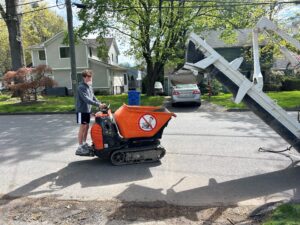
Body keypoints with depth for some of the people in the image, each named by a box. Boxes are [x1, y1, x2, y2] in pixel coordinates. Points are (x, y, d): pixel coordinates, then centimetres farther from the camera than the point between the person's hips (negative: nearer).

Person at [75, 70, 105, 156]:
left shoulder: (89, 86, 12)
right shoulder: (81, 87, -17)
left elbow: (93, 97, 16)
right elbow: (86, 99, -27)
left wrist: (100, 104, 4)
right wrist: (98, 104, -32)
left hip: (88, 110, 8)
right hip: (81, 110, -8)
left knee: (87, 127, 13)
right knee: (82, 127, -5)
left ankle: (84, 143, 26)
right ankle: (80, 147, 2)